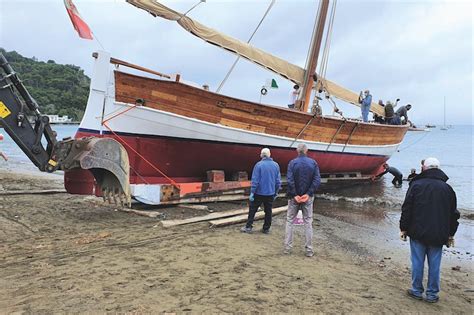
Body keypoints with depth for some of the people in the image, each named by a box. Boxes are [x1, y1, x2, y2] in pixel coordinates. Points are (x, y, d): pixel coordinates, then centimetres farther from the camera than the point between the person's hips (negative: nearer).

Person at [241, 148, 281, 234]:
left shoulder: (259, 165, -12)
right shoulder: (276, 165, 0)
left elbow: (255, 180, -14)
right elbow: (278, 181, 5)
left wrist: (252, 192, -9)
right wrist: (276, 192, 14)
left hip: (259, 192, -3)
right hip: (270, 193, 3)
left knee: (252, 209, 8)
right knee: (268, 211, 12)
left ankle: (248, 227, 11)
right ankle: (266, 229, 19)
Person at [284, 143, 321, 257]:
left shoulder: (293, 162, -8)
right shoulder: (313, 163, -2)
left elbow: (289, 180, -17)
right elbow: (317, 180, -10)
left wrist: (294, 195, -13)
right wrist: (308, 194, -13)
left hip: (294, 197, -1)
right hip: (308, 197, 1)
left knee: (289, 221, 11)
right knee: (308, 222, 9)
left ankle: (287, 247, 11)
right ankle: (309, 250, 11)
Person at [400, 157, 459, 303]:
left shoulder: (416, 184, -5)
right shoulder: (447, 188, 4)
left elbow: (406, 209, -5)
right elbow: (453, 213, 10)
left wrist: (403, 228, 3)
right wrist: (450, 234, 19)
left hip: (418, 233, -2)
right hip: (438, 235, 3)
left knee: (417, 262, 7)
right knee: (434, 265, 9)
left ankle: (417, 291, 17)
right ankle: (432, 294, 17)